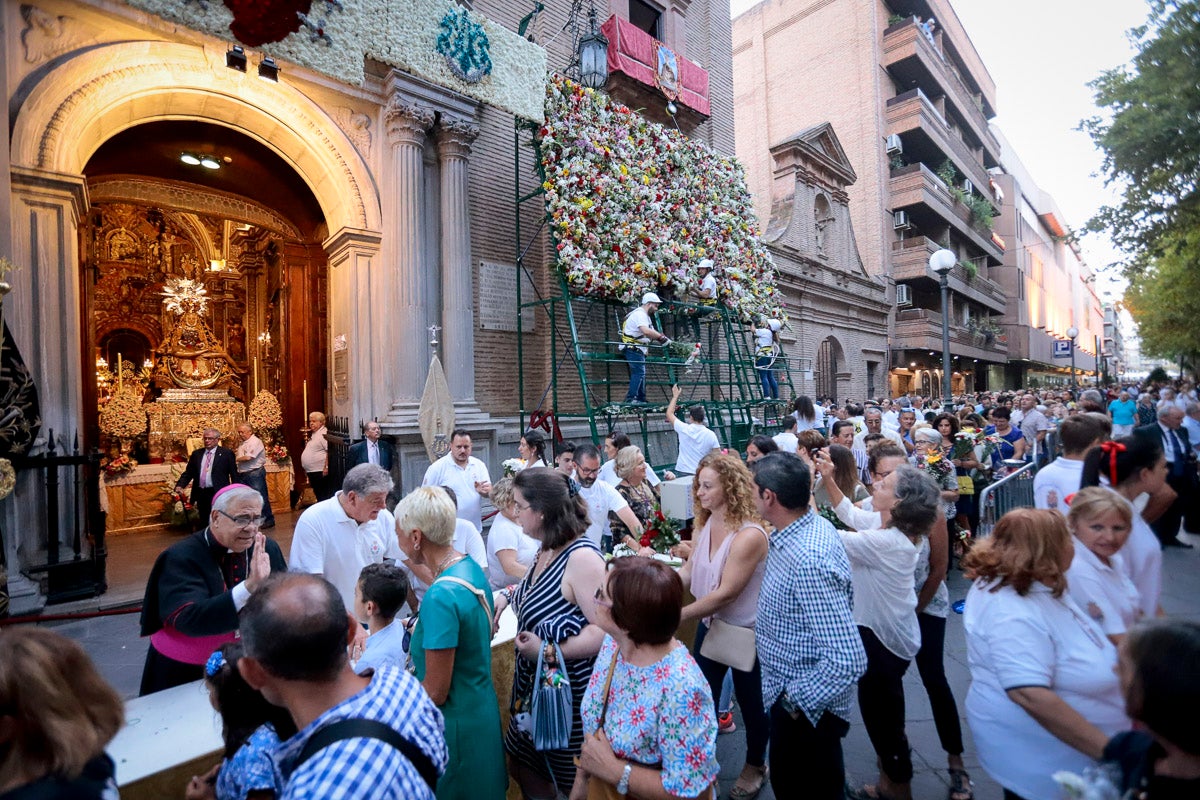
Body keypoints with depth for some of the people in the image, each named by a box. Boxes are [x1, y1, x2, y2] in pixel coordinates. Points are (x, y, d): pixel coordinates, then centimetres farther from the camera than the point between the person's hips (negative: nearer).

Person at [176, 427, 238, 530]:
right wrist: (180, 485, -6)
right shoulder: (196, 454, 11)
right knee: (204, 523, 14)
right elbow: (188, 473, 12)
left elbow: (234, 475, -2)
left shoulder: (227, 453, -2)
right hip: (201, 494, 5)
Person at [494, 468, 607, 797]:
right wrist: (508, 594, 2)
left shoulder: (581, 557, -29)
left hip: (569, 693, -8)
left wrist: (548, 651, -26)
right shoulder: (548, 550, -1)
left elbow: (604, 631, -32)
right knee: (522, 769, 25)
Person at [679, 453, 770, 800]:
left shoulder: (749, 535, -29)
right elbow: (688, 571, -3)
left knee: (751, 703, 18)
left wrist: (676, 616, -30)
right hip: (710, 625, 6)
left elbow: (726, 593, -30)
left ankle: (755, 766, 45)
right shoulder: (705, 525, -6)